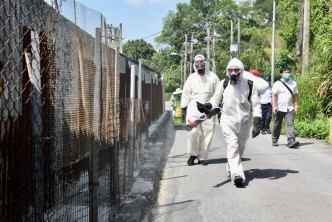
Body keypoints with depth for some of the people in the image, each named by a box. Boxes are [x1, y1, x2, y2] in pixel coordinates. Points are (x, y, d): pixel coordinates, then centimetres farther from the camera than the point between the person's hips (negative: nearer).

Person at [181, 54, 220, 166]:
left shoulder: (212, 77, 9)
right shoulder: (191, 78, 13)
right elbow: (186, 94, 15)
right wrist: (184, 108, 10)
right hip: (194, 107, 0)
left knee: (207, 134, -1)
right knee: (193, 132, -14)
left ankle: (202, 157, 12)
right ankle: (192, 154, 6)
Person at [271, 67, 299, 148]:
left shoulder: (293, 83, 12)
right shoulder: (277, 84, 0)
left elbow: (295, 96, 16)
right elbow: (273, 95, -8)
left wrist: (296, 106, 9)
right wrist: (274, 106, -20)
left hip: (289, 108, 2)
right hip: (279, 108, -2)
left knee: (290, 124, -13)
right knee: (277, 126, 8)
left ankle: (291, 141, -21)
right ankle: (274, 140, 25)